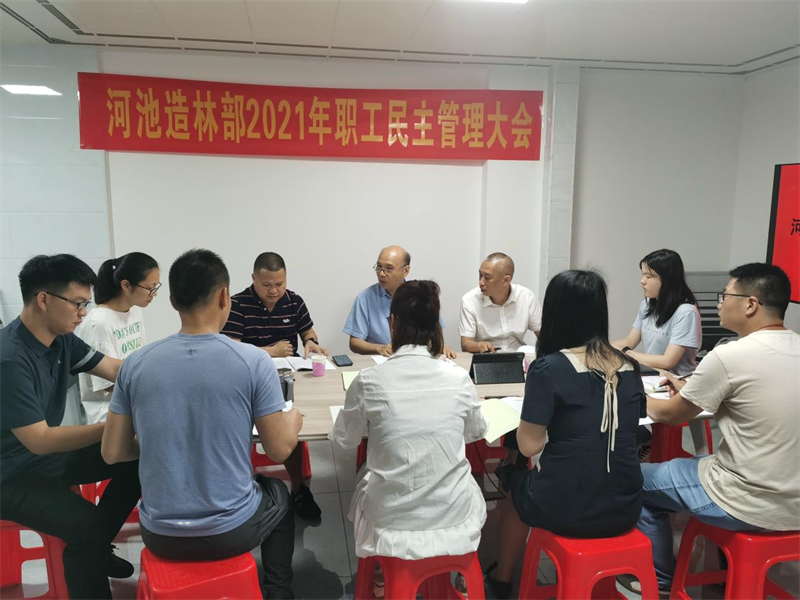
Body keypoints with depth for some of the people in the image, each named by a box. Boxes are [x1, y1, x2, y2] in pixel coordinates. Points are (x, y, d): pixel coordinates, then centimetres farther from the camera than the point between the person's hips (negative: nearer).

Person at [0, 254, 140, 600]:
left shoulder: (61, 338, -4)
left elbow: (117, 370, 2)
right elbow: (39, 441, -29)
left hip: (46, 453, 9)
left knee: (137, 459, 0)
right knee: (86, 525, -29)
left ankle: (97, 548, 18)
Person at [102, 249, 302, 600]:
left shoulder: (135, 364, -9)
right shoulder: (254, 362, -18)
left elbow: (112, 453, 0)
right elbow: (279, 451, -10)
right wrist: (293, 421, 12)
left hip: (161, 535, 3)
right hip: (230, 531, -2)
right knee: (278, 495, 31)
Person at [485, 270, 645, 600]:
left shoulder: (549, 367, -17)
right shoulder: (629, 367, 1)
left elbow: (530, 446, -13)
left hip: (567, 509, -5)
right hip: (624, 508, 5)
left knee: (513, 478, 27)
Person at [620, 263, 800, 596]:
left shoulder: (728, 356, -22)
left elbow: (670, 415, -7)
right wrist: (688, 391, 19)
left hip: (751, 506, -7)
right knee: (695, 462, 30)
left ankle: (660, 578, 30)